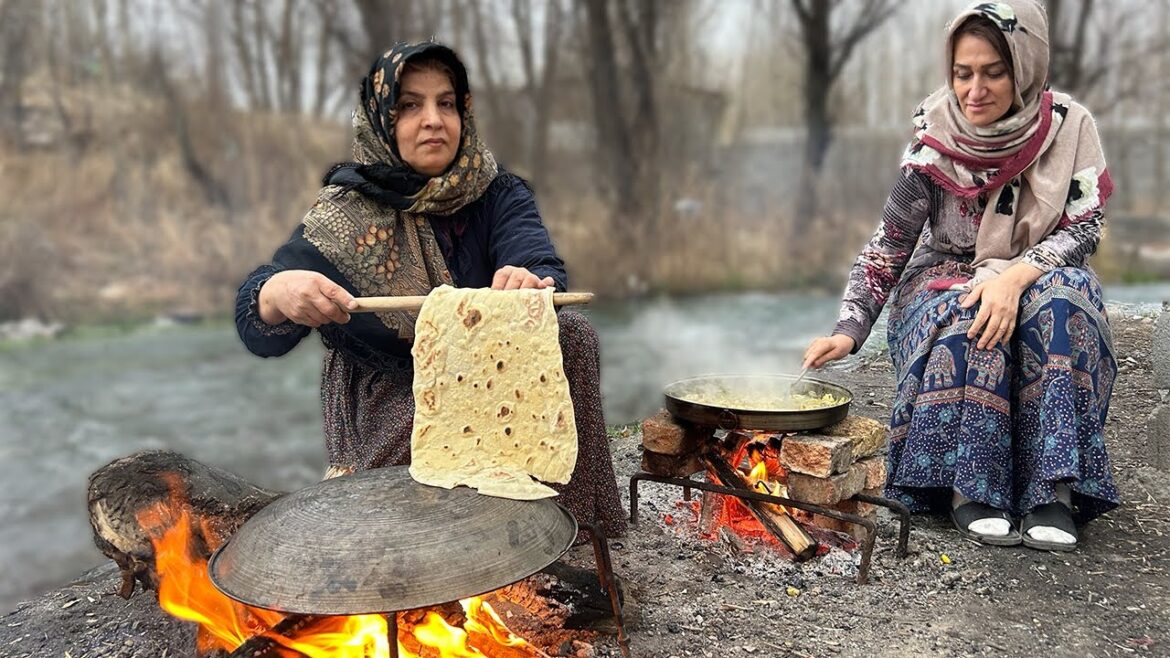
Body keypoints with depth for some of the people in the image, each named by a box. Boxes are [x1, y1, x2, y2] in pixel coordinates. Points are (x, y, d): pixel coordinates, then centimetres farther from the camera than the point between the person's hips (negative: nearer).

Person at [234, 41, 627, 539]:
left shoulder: (499, 194, -4)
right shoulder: (348, 212, -12)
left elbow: (544, 268, -23)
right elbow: (256, 329, -21)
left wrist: (531, 285, -49)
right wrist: (279, 292, -46)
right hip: (388, 401, -3)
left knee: (570, 334, -20)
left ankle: (570, 522, -9)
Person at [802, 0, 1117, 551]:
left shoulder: (1069, 127, -8)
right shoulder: (935, 143, -10)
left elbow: (1085, 227, -11)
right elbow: (889, 245, -11)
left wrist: (1016, 275, -31)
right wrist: (849, 329, -24)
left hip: (1040, 281, 1)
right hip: (944, 283, -1)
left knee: (1060, 302, -33)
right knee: (972, 320, -35)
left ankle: (1054, 492, -32)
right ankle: (970, 490, -28)